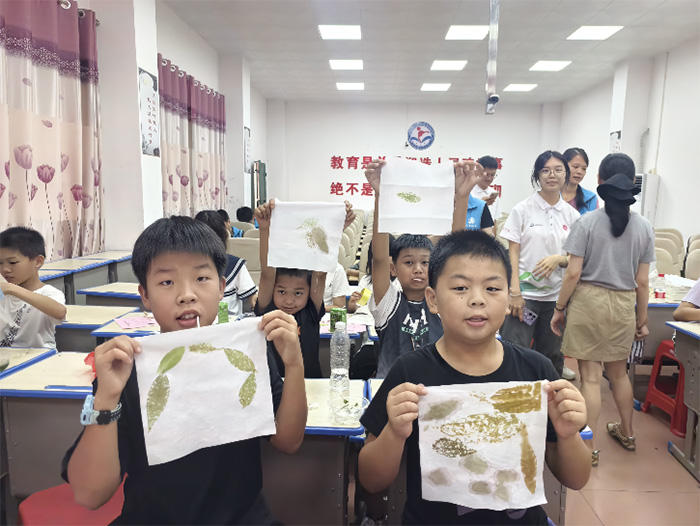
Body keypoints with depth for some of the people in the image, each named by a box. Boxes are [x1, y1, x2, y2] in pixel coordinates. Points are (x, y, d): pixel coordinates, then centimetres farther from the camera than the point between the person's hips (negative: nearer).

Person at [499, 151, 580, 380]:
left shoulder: (572, 215, 8)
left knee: (549, 360, 13)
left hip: (556, 296, 4)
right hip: (525, 293, -3)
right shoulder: (523, 209, -1)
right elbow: (513, 252, -4)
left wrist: (558, 259, -12)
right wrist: (515, 292, -13)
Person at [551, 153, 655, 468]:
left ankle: (591, 449, 13)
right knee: (619, 372, 23)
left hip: (588, 300, -4)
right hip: (623, 304, 4)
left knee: (591, 377, 4)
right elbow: (643, 281, 3)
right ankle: (626, 433, 42)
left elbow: (573, 273, -13)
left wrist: (559, 308, -2)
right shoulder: (643, 227, 0)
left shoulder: (587, 222, -10)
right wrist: (642, 320, 13)